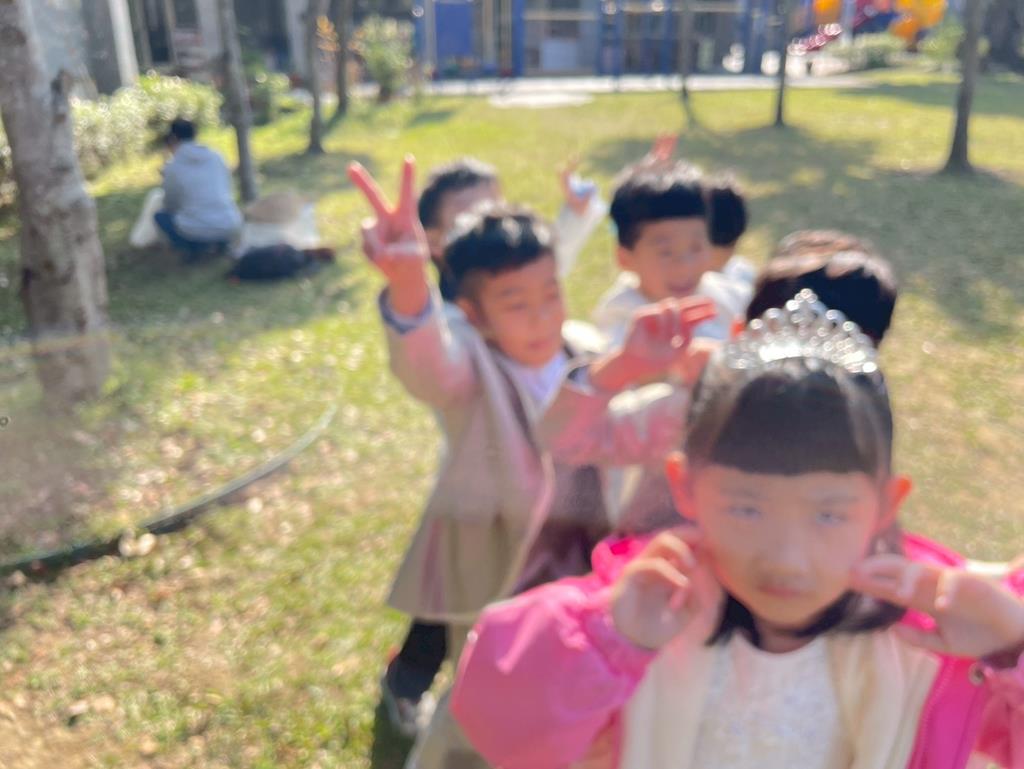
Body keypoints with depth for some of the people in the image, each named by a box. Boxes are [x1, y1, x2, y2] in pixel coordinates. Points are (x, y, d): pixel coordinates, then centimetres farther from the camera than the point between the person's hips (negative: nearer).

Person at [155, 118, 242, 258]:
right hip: (229, 226, 4)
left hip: (197, 231, -3)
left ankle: (193, 246, 5)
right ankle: (220, 241, 14)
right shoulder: (216, 156, 6)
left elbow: (170, 204, 11)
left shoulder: (173, 166, -2)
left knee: (160, 215, 25)